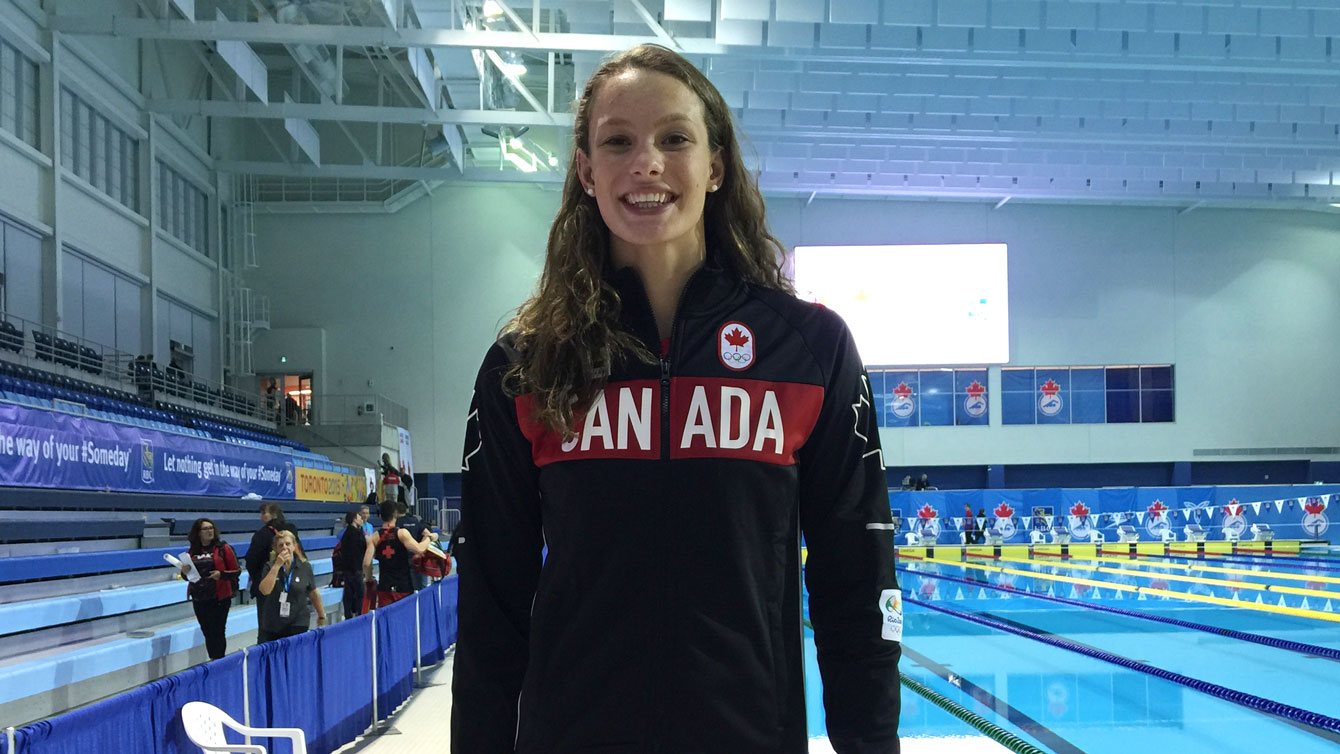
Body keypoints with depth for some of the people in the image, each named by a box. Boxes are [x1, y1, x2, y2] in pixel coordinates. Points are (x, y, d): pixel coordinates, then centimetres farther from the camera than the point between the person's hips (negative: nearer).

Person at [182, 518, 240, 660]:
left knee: (217, 632, -5)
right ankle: (213, 662, 20)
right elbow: (187, 575, 19)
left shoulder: (223, 548, -2)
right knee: (207, 632, 10)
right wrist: (185, 572, -4)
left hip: (219, 598, -4)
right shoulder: (192, 552, 9)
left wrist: (221, 574, -19)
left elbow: (236, 571, -2)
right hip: (199, 599, 4)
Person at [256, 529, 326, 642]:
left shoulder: (305, 567, 0)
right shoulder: (270, 567, -1)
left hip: (298, 625, -1)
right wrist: (277, 565, -20)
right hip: (272, 626, 1)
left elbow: (314, 593, 11)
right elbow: (265, 590, -18)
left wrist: (321, 616, 18)